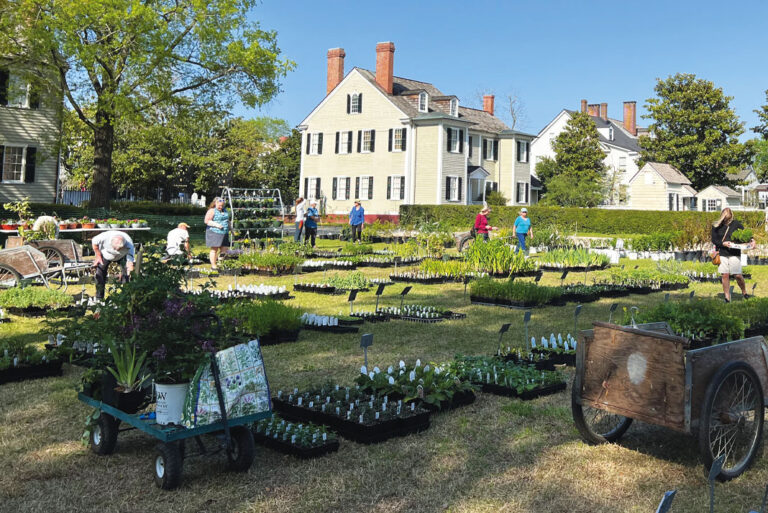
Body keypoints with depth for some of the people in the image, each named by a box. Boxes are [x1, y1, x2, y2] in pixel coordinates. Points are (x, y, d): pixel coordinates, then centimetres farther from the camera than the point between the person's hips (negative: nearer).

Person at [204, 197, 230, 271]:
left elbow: (228, 220, 30)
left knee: (225, 249, 3)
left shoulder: (225, 211, 17)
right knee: (214, 249, -5)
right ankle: (213, 265, 0)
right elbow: (207, 221, -11)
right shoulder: (212, 211, -4)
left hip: (224, 234, 7)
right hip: (214, 233, -7)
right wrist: (216, 224, -20)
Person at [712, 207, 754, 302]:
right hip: (722, 253, 1)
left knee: (737, 275, -1)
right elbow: (714, 240, 0)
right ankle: (727, 298, 10)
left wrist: (751, 240, -13)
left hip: (735, 253, -1)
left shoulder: (736, 224, 0)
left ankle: (744, 292, 24)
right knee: (725, 276, 2)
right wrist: (723, 243, -17)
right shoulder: (716, 226, 1)